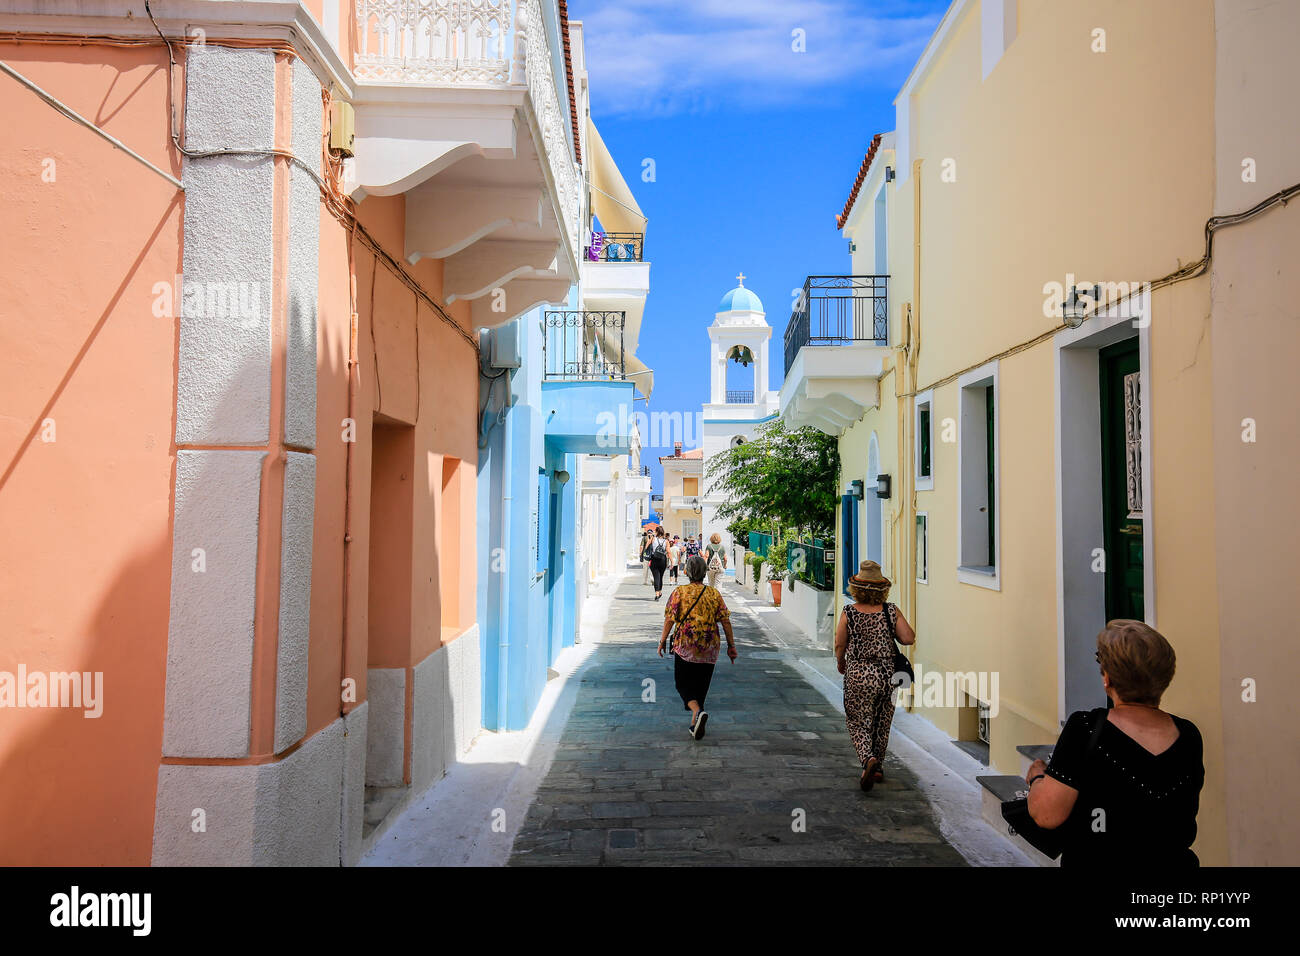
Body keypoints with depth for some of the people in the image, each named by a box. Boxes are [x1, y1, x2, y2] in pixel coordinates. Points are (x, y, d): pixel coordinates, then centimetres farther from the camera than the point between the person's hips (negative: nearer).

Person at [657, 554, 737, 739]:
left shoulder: (679, 592, -6)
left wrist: (662, 641, 3)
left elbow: (669, 619, -8)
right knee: (701, 684, 15)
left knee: (683, 683, 7)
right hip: (709, 648, 3)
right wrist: (731, 645, 6)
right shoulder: (714, 594, 1)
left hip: (685, 646, -2)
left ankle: (698, 711, -18)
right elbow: (725, 621, -1)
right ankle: (695, 724, 19)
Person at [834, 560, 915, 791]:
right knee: (882, 724, 18)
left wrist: (841, 664, 17)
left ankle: (868, 759, -19)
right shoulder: (891, 611, -4)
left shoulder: (848, 613, -7)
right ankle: (878, 768, 29)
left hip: (858, 675, -2)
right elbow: (909, 638, -8)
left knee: (858, 724, 6)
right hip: (887, 674, 2)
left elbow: (839, 645, -3)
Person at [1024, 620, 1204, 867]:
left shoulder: (1085, 729, -21)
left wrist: (1038, 777, -1)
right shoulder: (1188, 735, -5)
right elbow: (1191, 811, 12)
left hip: (1097, 860, -5)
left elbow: (1046, 815, -20)